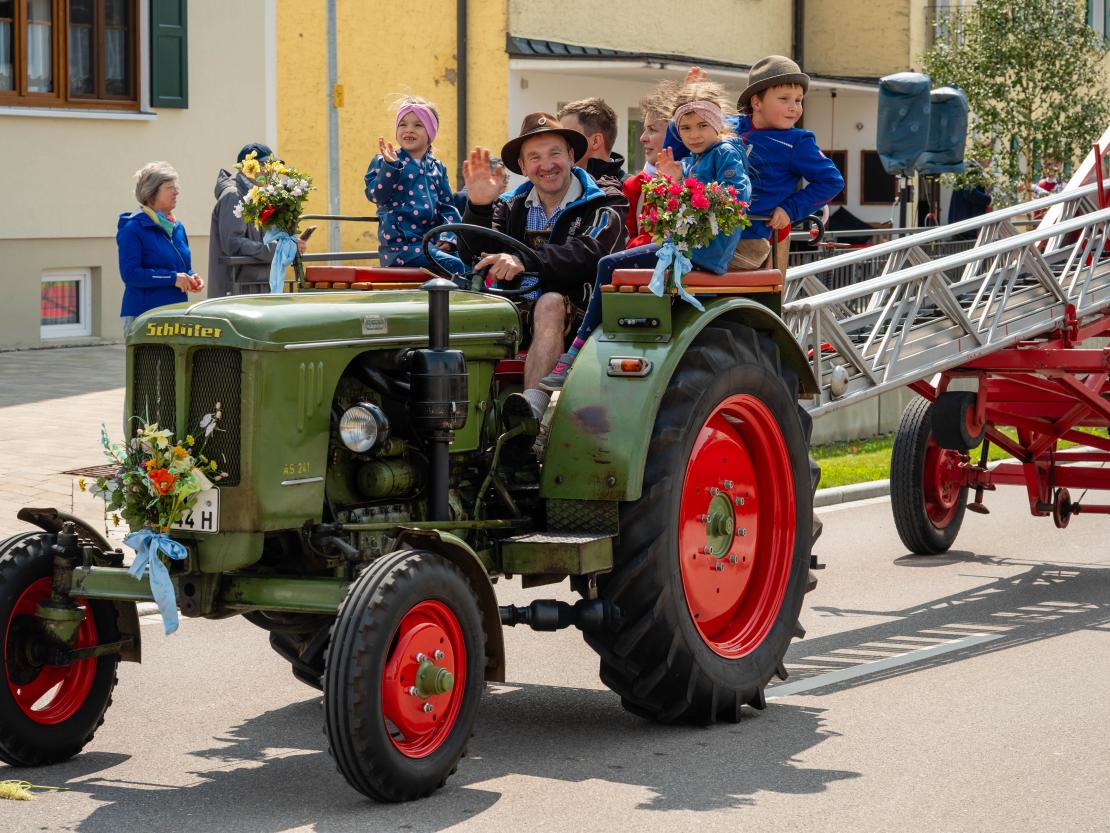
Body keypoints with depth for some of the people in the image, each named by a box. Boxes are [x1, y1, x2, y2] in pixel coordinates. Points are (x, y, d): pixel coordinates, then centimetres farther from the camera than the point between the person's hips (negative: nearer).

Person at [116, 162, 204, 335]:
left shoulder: (177, 228, 17)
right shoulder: (133, 228, -6)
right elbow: (129, 273, -15)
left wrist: (192, 278, 3)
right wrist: (172, 278, -18)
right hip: (142, 315, -7)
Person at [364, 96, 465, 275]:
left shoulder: (437, 167, 17)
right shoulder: (383, 162, 3)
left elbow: (447, 206, 15)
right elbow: (376, 196, -10)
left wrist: (448, 237, -1)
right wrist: (390, 166, -20)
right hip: (401, 245, -6)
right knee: (453, 266, -25)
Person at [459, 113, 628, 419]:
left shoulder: (604, 204, 1)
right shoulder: (512, 207, 17)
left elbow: (591, 254, -19)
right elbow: (472, 255, 5)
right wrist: (479, 206, -14)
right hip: (518, 312, 5)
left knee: (550, 303, -36)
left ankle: (533, 406, -52)